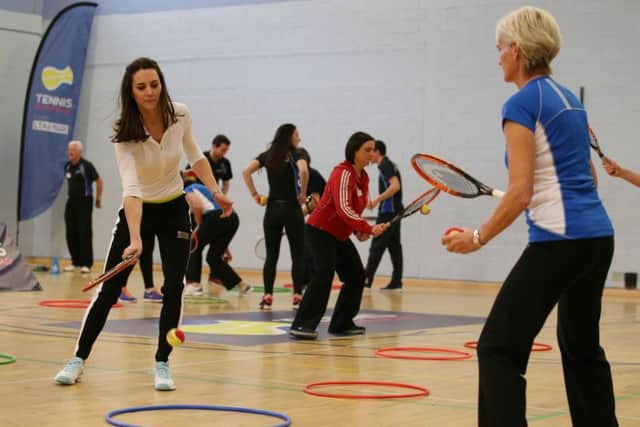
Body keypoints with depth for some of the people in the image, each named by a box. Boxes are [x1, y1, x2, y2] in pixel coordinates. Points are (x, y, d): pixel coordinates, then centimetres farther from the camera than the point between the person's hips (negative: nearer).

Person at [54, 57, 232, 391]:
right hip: (137, 212, -2)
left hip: (174, 211, 2)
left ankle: (162, 364, 7)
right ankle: (79, 358, 12)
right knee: (110, 289, -3)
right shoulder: (125, 133, -25)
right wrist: (135, 239, -47)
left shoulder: (180, 115, -14)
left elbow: (194, 154, 7)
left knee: (173, 287, -6)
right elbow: (131, 188, -37)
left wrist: (215, 191, -2)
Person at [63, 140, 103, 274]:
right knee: (71, 234, 7)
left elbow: (99, 181, -8)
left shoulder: (86, 165, -12)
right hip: (71, 201, 7)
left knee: (85, 233, -6)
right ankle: (76, 262, 16)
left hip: (85, 202, -7)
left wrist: (98, 199, -3)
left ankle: (86, 264, -3)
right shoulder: (67, 166, 8)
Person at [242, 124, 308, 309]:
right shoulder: (294, 154, -4)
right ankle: (297, 296, 1)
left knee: (271, 255, 8)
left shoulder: (267, 155, 9)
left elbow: (246, 171, -1)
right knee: (298, 255, 5)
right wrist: (303, 193, -12)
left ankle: (267, 296, 2)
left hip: (272, 209, 4)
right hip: (291, 209, -4)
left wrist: (254, 194, 2)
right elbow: (303, 171, -25)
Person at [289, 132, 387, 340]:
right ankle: (302, 325, -24)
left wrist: (359, 230, 1)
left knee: (356, 275, 5)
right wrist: (369, 228, -37)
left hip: (339, 235, 9)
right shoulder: (343, 174, -21)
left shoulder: (363, 177, 6)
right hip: (321, 230, -9)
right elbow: (343, 209, -33)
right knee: (324, 273, -22)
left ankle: (341, 323, 15)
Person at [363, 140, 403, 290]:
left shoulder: (385, 165, -10)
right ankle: (396, 282, 6)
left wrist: (376, 200, -23)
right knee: (394, 246, 7)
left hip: (388, 212, -10)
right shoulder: (389, 165, 18)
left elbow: (395, 186, -22)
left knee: (377, 246, -9)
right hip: (394, 211, 10)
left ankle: (366, 279, -10)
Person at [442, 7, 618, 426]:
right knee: (582, 344, 22)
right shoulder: (569, 98, 15)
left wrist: (477, 238, -5)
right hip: (598, 235, 9)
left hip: (558, 242, -9)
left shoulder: (522, 104, -10)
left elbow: (520, 193, -15)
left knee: (499, 347, -6)